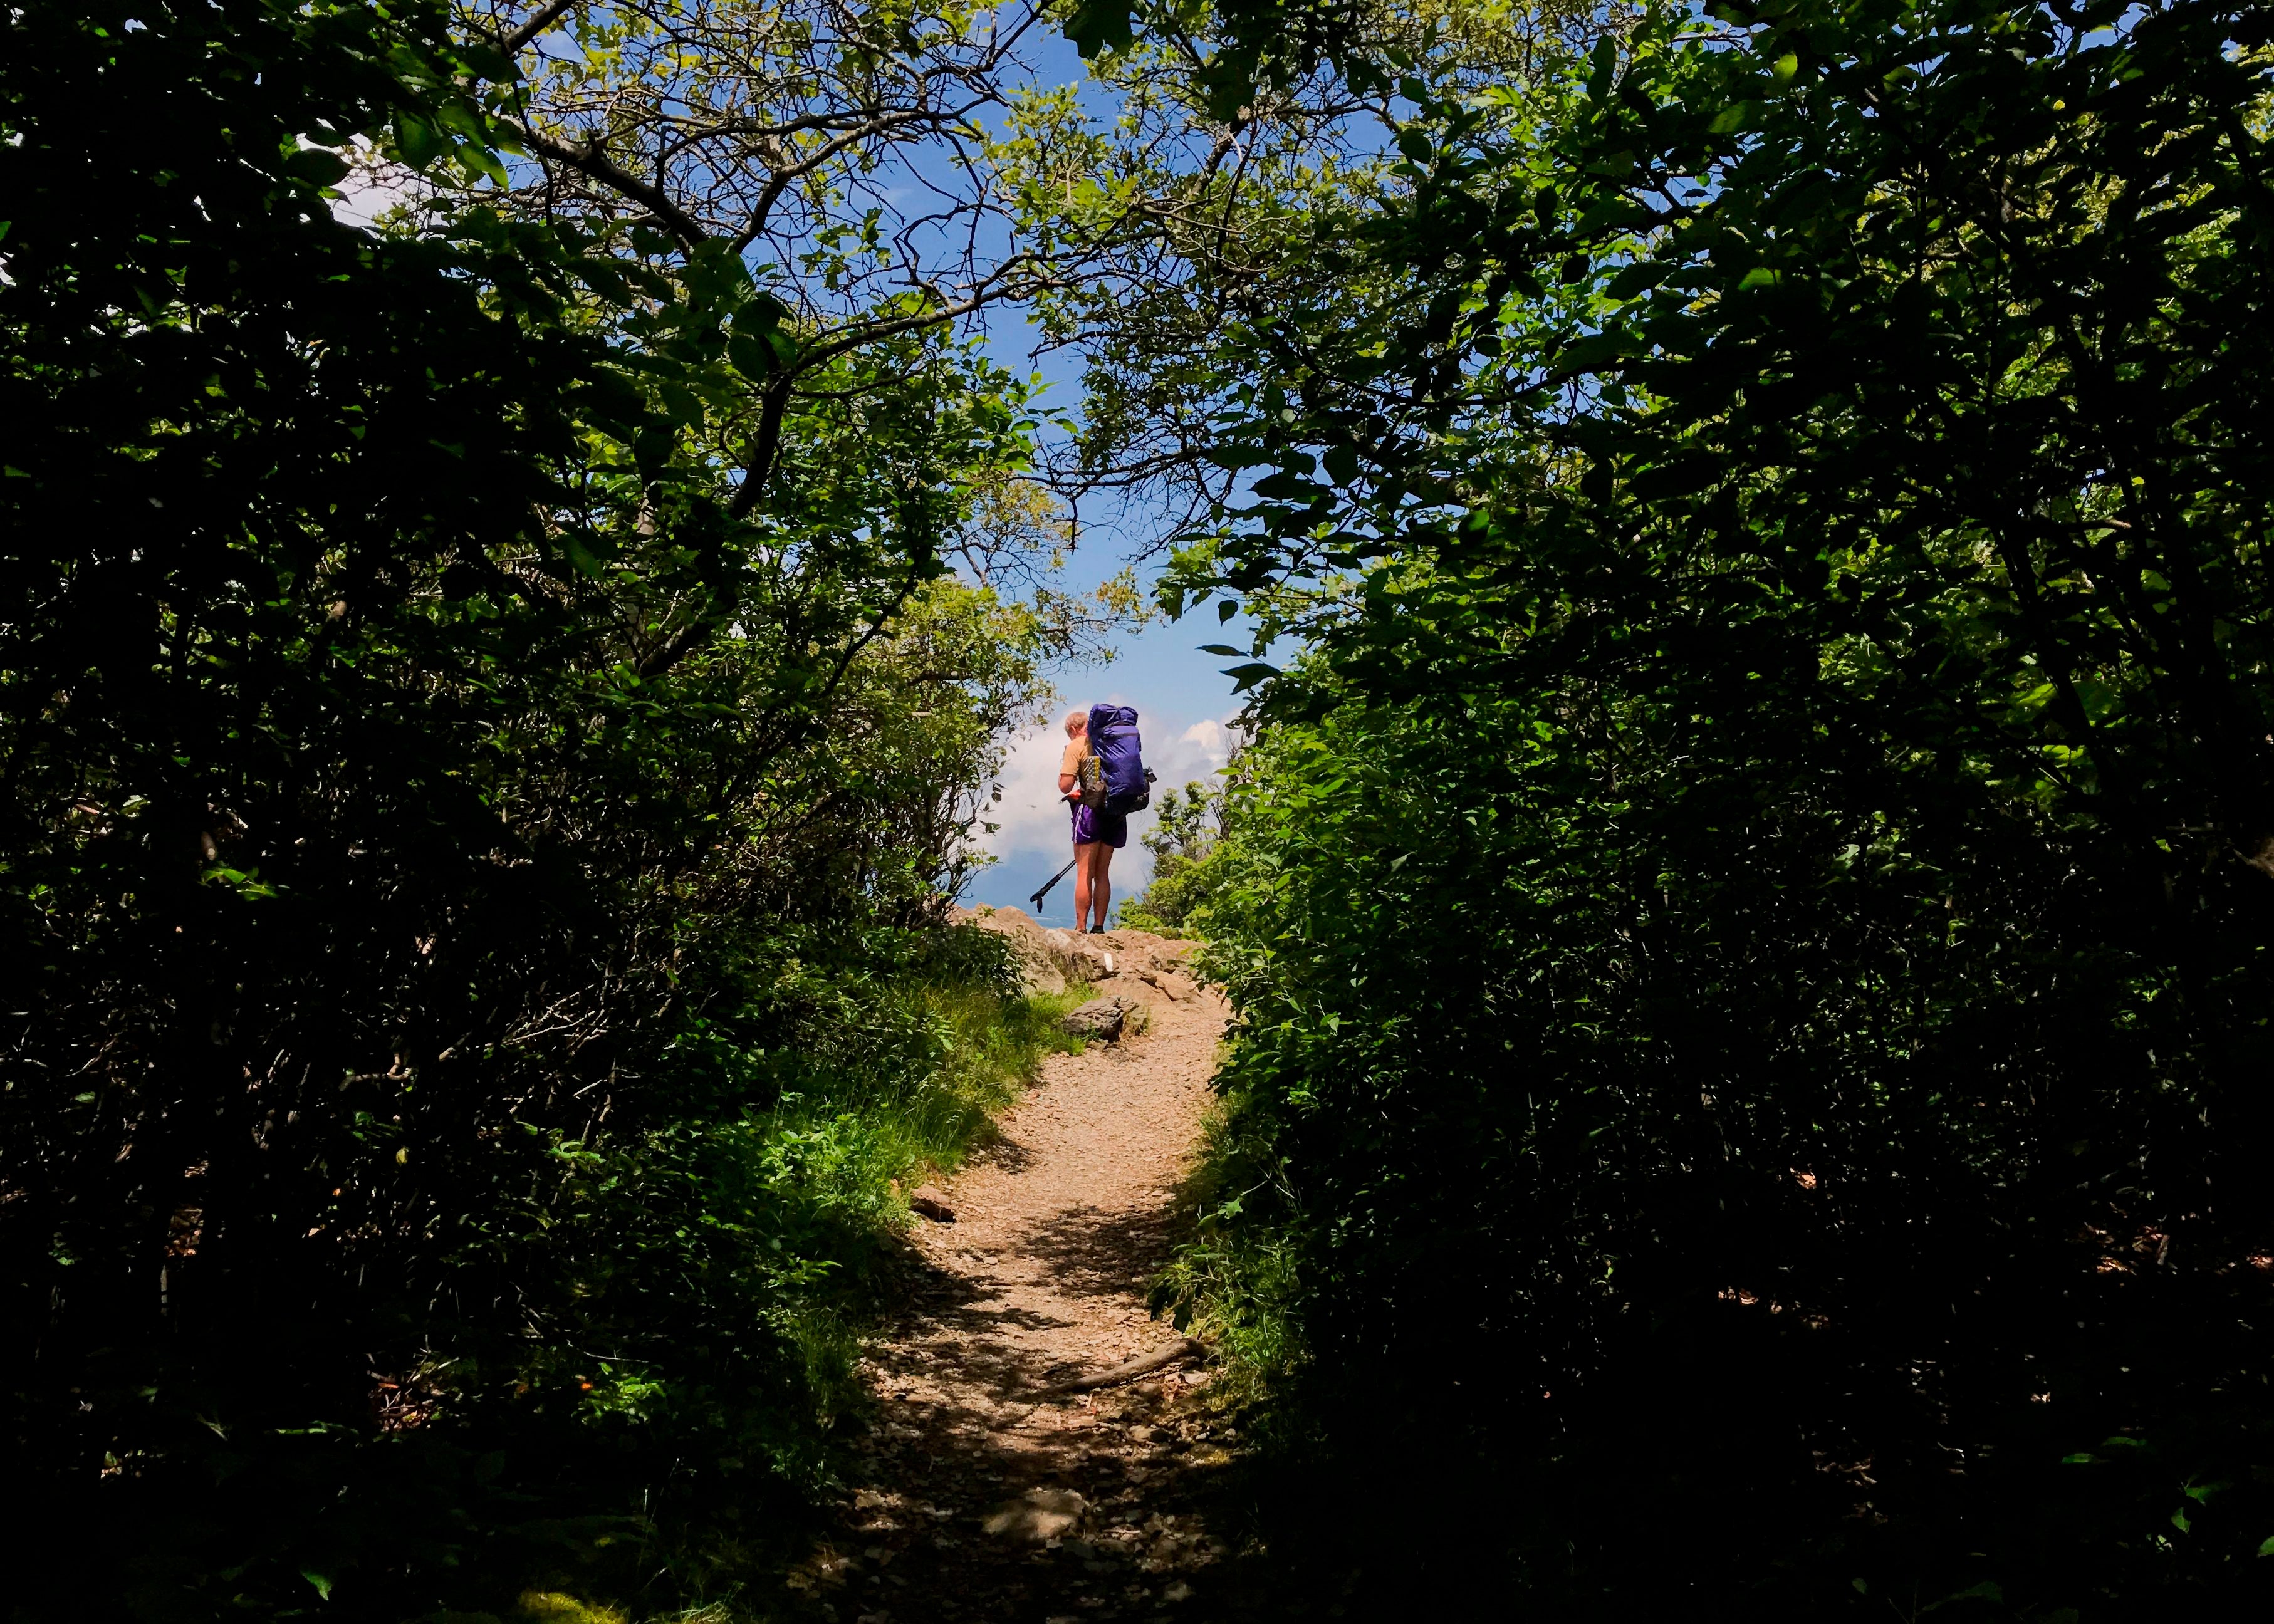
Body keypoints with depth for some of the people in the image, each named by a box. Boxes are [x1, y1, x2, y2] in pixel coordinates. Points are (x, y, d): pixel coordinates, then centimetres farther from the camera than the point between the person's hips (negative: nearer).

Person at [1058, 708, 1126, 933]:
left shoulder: (1076, 746, -3)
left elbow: (1065, 786, -11)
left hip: (1092, 810, -6)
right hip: (1116, 810, 6)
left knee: (1084, 874, -2)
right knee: (1102, 874, 11)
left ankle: (1080, 929, -2)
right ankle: (1099, 928, 12)